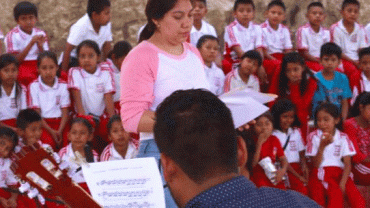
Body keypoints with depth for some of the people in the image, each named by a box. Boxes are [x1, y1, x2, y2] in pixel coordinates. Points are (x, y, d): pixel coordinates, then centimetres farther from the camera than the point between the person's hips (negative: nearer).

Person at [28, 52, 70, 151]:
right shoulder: (34, 86, -1)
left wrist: (60, 131, -15)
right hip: (42, 123, -2)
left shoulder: (63, 86, 6)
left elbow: (65, 112, 3)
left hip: (60, 122, 2)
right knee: (49, 142, -31)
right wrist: (51, 131, -16)